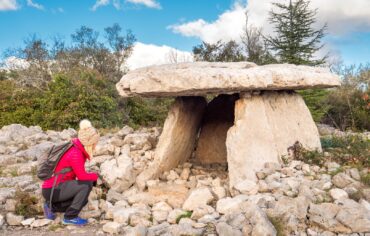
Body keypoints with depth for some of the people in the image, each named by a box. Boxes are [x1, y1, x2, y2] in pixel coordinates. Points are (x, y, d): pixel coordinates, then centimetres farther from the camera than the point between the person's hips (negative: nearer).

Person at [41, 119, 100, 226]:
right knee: (87, 184, -20)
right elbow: (82, 176, -24)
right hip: (53, 190, -9)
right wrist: (96, 176, -7)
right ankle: (70, 217, -8)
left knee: (83, 200, 15)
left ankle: (52, 206, 14)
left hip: (56, 188, 9)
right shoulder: (75, 153, -23)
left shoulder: (78, 149, 5)